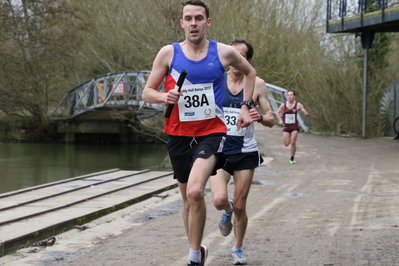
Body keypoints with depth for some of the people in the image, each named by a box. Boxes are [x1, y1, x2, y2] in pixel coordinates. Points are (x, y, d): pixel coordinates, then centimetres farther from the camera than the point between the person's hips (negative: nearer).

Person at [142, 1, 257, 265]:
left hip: (211, 133, -2)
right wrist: (164, 97, -18)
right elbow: (147, 92, 3)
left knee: (195, 192, -25)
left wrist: (245, 106, 9)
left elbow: (250, 72, 18)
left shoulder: (224, 52, -2)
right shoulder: (168, 53, -2)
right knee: (188, 200, 14)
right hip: (180, 135, 3)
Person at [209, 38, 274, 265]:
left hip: (245, 152, 0)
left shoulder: (257, 85, -1)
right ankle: (227, 211, 19)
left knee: (240, 206, 4)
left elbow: (271, 121, 2)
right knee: (219, 200, -19)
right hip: (219, 151, 0)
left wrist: (260, 117, -20)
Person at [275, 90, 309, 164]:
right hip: (286, 127, 1)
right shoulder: (283, 105, -2)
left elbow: (306, 113, -6)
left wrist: (306, 113, -30)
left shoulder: (298, 105, -6)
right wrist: (280, 120, -4)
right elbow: (277, 112, 13)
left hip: (294, 127, -1)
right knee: (286, 144, -2)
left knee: (293, 143, -9)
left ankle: (292, 158, 10)